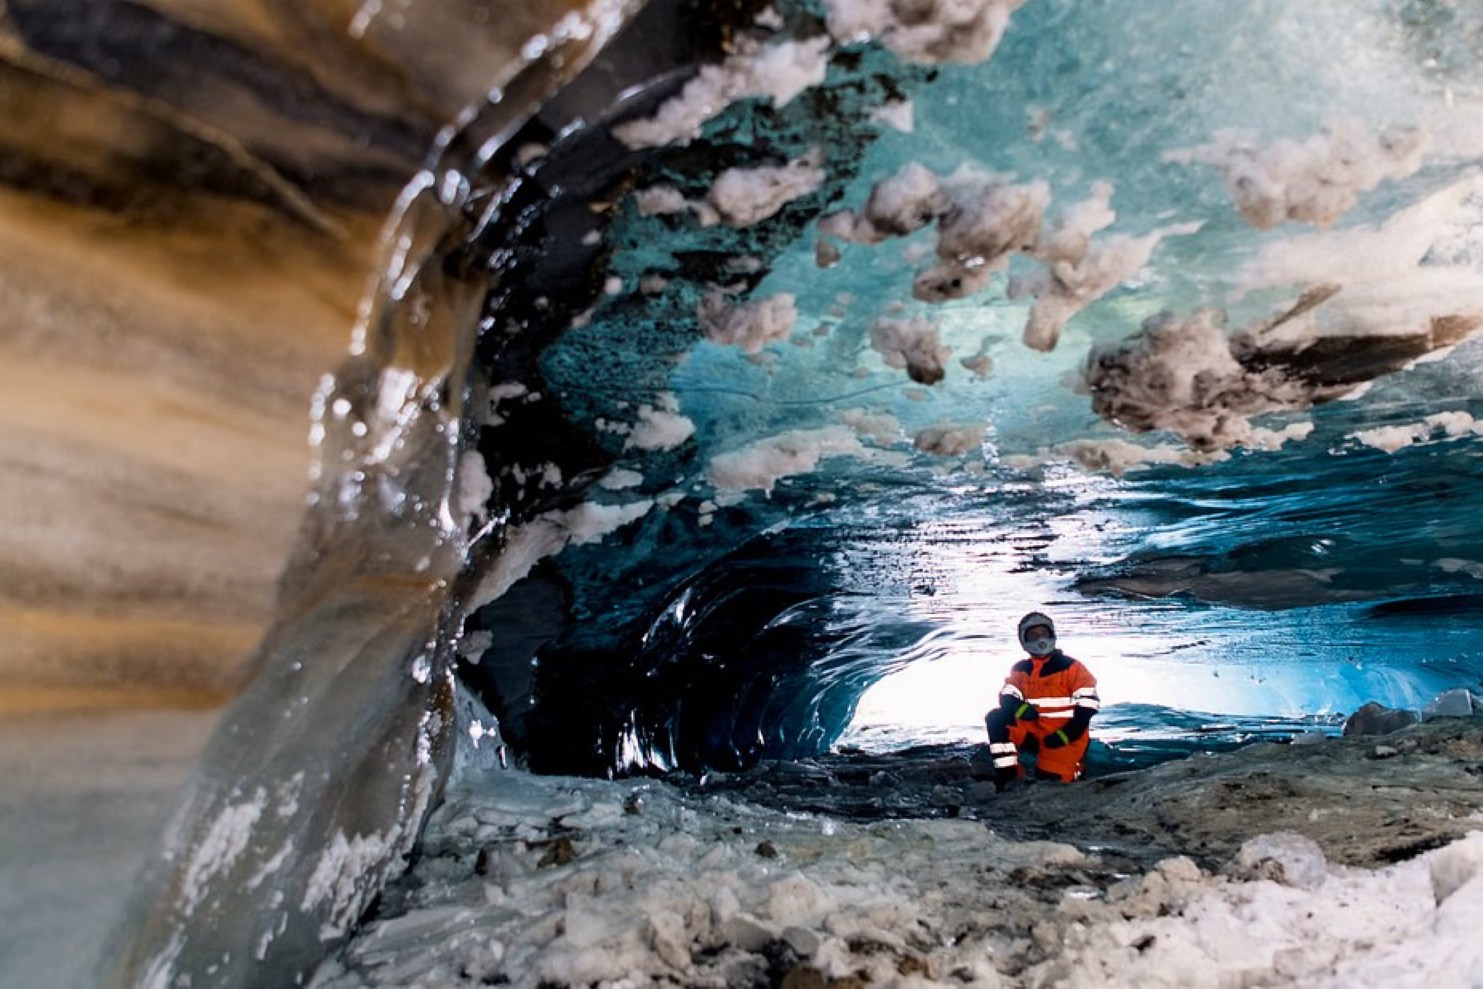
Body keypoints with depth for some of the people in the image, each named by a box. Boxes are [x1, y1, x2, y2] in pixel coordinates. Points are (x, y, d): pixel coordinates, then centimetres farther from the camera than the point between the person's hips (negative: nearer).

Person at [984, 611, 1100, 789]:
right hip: (1035, 733, 4)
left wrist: (1067, 734, -19)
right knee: (995, 718, -18)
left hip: (1065, 737, -3)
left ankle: (1074, 763, 17)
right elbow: (1006, 697, 0)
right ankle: (1007, 773, -15)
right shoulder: (1020, 669, 7)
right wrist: (1019, 708, -25)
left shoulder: (1070, 666, -6)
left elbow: (1089, 702, -11)